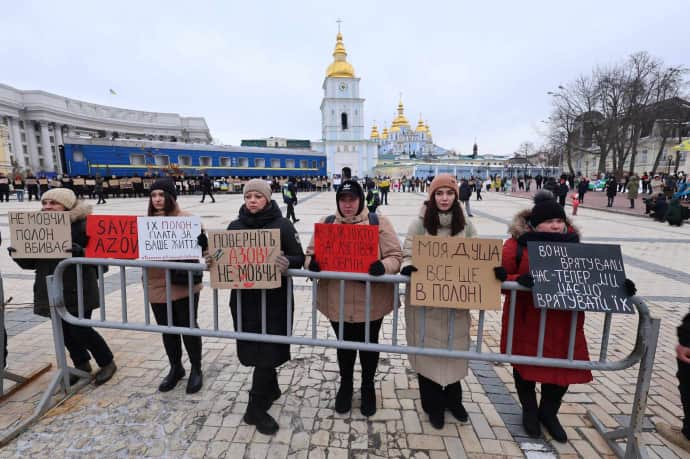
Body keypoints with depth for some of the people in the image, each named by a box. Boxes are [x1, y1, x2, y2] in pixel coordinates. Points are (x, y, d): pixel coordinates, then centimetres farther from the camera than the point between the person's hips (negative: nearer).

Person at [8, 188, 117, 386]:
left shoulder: (82, 225, -12)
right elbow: (32, 262, 12)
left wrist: (81, 252, -34)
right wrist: (19, 255, -7)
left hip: (78, 288, -7)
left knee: (80, 329, -1)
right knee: (64, 330, 15)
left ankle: (107, 363, 20)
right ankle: (82, 363, 36)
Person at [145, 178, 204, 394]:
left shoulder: (186, 219, -9)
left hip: (183, 284, -5)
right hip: (157, 285, 5)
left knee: (188, 327, 7)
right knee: (167, 330, 18)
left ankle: (196, 369, 28)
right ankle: (175, 368, 38)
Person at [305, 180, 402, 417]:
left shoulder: (379, 222, -5)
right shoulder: (326, 223, 4)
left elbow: (395, 256, -8)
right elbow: (311, 252, 5)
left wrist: (383, 266, -30)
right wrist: (311, 262, -18)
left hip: (370, 302, -1)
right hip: (337, 302, 2)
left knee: (369, 344, 18)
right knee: (344, 344, 20)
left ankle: (368, 386, 45)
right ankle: (345, 384, 47)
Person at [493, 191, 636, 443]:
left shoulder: (573, 244, 3)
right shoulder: (517, 244, -11)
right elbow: (501, 276, -12)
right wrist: (519, 280, -32)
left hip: (564, 323, 4)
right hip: (527, 322, -3)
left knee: (564, 367, 13)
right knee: (525, 366, 13)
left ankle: (548, 412, 42)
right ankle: (529, 411, 42)